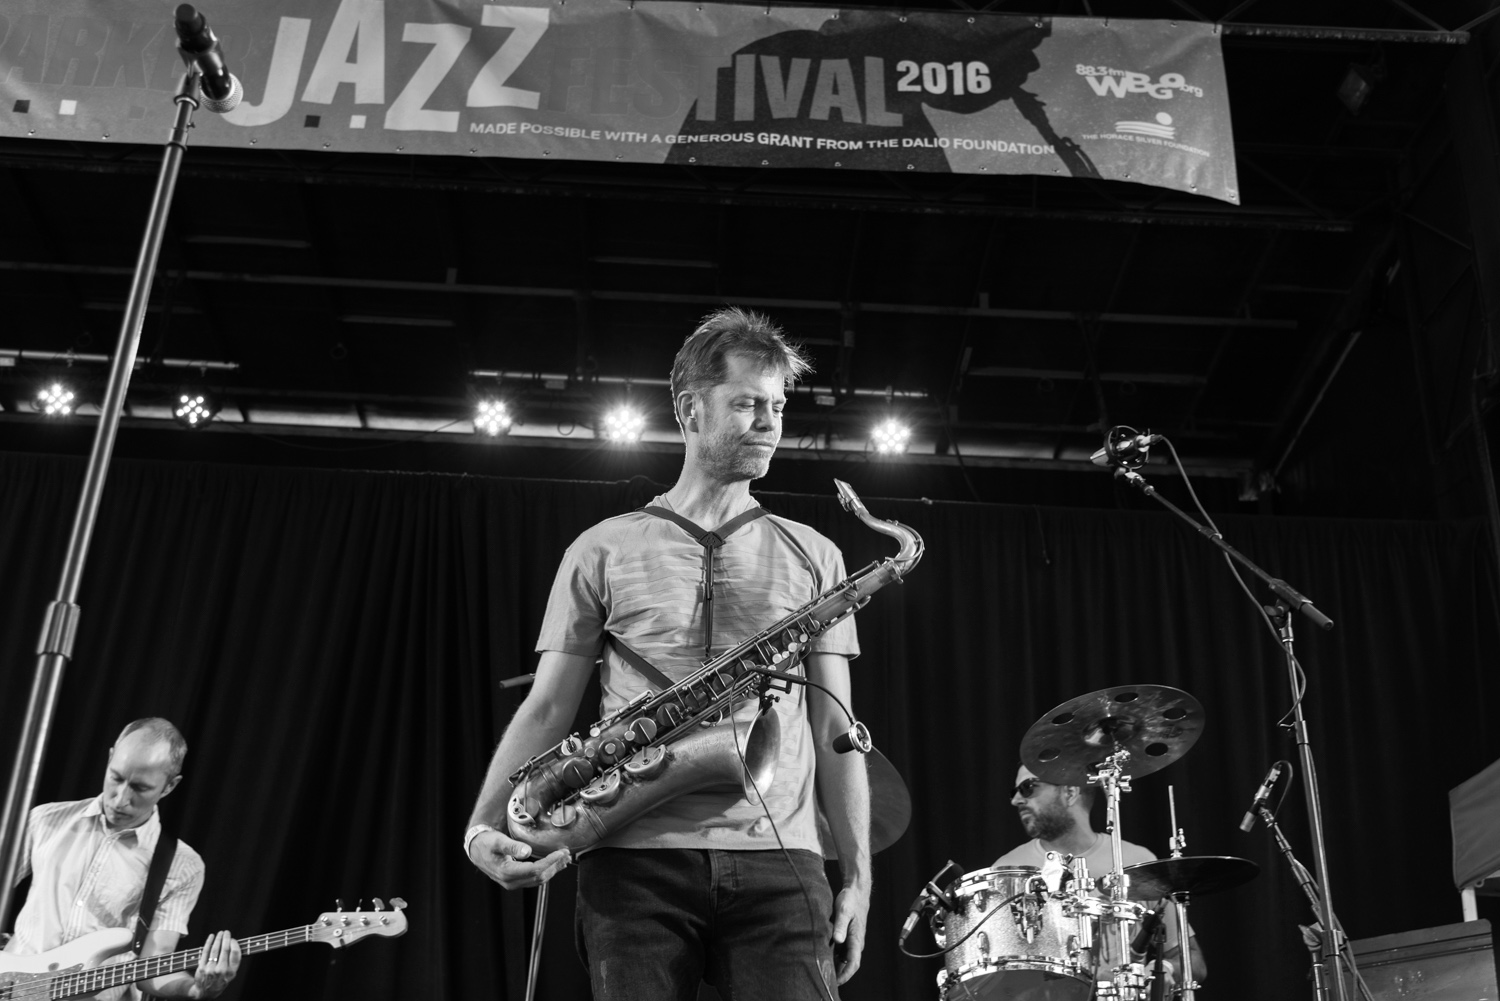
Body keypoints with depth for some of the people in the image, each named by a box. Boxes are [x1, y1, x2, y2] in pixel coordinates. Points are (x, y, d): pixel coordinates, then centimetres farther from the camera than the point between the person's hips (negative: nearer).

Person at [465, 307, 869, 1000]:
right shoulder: (604, 551, 11)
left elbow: (834, 727, 13)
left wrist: (857, 873, 6)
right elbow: (547, 708, 9)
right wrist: (483, 826, -5)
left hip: (780, 864, 1)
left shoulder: (812, 556, 15)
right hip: (636, 861, -1)